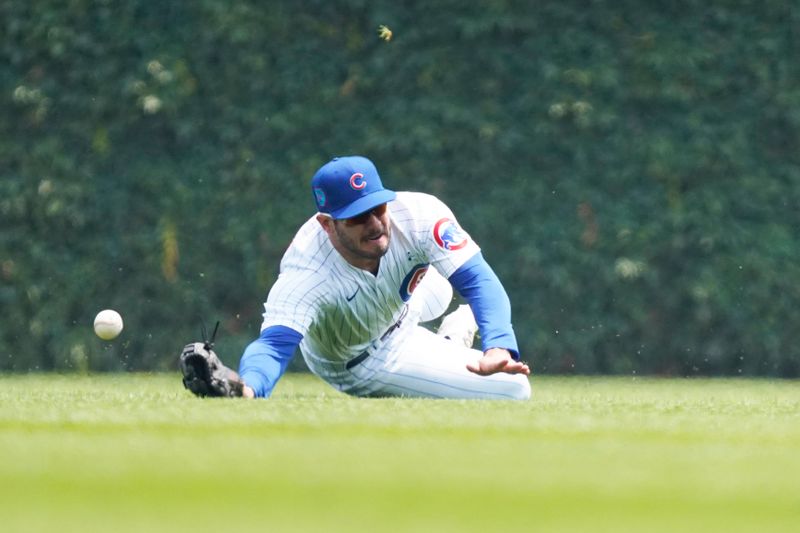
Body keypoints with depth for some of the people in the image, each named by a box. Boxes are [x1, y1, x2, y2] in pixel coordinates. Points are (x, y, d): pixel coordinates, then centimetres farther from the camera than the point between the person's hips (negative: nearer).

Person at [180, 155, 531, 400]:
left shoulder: (418, 214, -36)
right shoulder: (305, 276, -46)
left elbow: (478, 279, -37)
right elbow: (275, 342, -56)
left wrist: (497, 349, -55)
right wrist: (245, 387, -81)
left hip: (406, 300, 4)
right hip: (363, 362, -4)